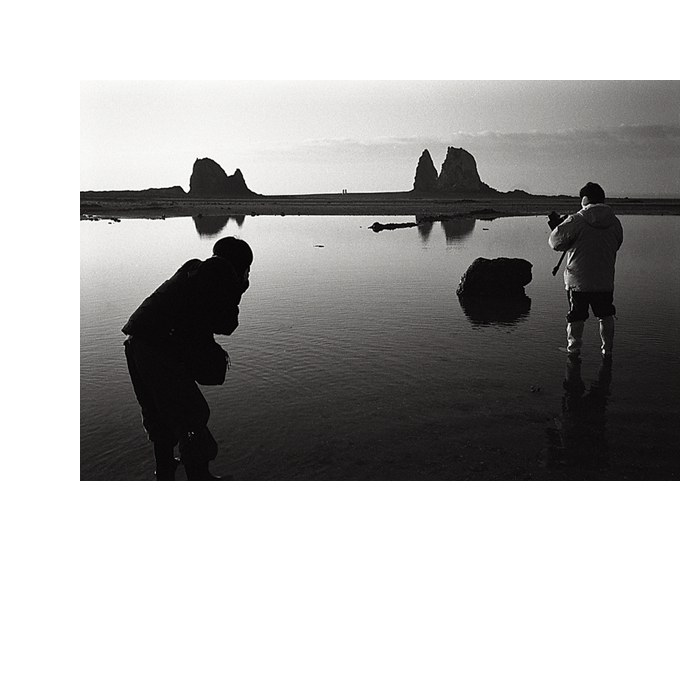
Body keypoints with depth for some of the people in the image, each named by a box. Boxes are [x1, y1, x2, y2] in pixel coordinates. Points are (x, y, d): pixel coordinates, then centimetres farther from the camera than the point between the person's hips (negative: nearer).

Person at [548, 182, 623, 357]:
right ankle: (607, 349, 24)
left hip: (578, 280, -4)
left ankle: (573, 348, 17)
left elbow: (556, 242, -9)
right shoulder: (614, 222, 3)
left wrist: (557, 227, 11)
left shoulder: (576, 221, -13)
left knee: (576, 316, 9)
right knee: (606, 315, 17)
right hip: (605, 281, 4)